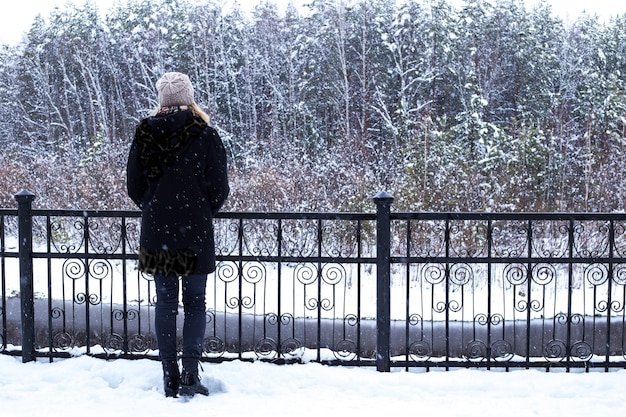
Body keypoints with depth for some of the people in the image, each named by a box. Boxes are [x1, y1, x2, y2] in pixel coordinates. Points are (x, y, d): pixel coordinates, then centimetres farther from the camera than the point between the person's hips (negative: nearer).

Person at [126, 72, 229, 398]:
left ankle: (170, 378, 14)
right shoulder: (205, 135, -7)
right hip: (196, 234, -2)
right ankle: (190, 375, 4)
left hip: (156, 233, 2)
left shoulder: (144, 134, -1)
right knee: (194, 302, 8)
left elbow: (133, 186, 4)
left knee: (165, 303, 10)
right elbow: (219, 188, -4)